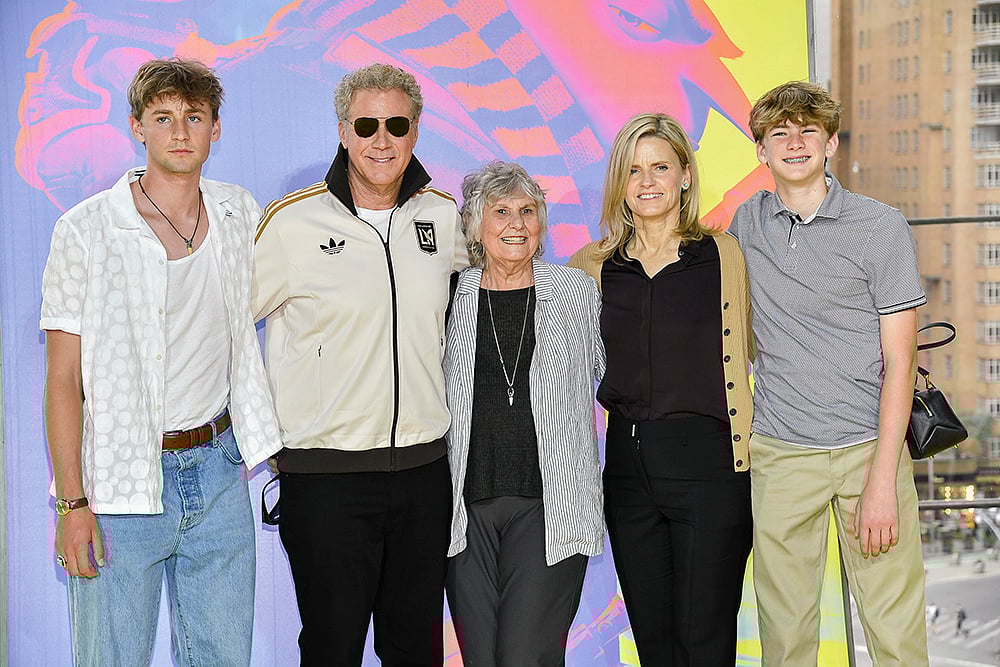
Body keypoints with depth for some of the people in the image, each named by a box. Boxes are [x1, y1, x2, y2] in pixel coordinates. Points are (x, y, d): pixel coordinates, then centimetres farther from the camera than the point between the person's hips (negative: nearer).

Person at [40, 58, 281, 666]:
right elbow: (63, 378, -7)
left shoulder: (241, 216, 4)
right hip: (119, 487, -3)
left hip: (219, 475, 4)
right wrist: (72, 503, -12)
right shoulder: (86, 230, -7)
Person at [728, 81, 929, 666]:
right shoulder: (748, 223, 8)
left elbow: (899, 361, -6)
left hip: (869, 447, -2)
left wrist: (882, 482, -13)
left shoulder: (881, 227, -2)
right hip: (780, 453, 2)